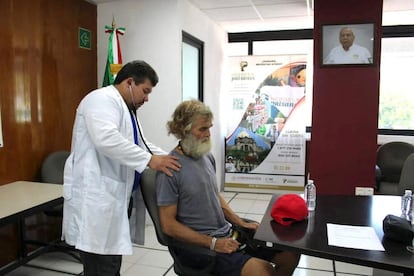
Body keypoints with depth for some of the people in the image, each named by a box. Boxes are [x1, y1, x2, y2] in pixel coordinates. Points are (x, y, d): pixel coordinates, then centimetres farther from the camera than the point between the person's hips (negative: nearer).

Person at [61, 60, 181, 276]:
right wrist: (149, 160, -26)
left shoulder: (125, 107, 20)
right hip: (94, 197, -10)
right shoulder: (103, 99, -13)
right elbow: (106, 139, -30)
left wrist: (168, 158, 10)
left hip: (110, 196, 10)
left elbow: (139, 144, 25)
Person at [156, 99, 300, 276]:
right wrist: (212, 243, -18)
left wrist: (241, 223, 7)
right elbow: (168, 225, -16)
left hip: (228, 232, 8)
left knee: (291, 254, 3)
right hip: (198, 245, -7)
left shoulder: (208, 157, 6)